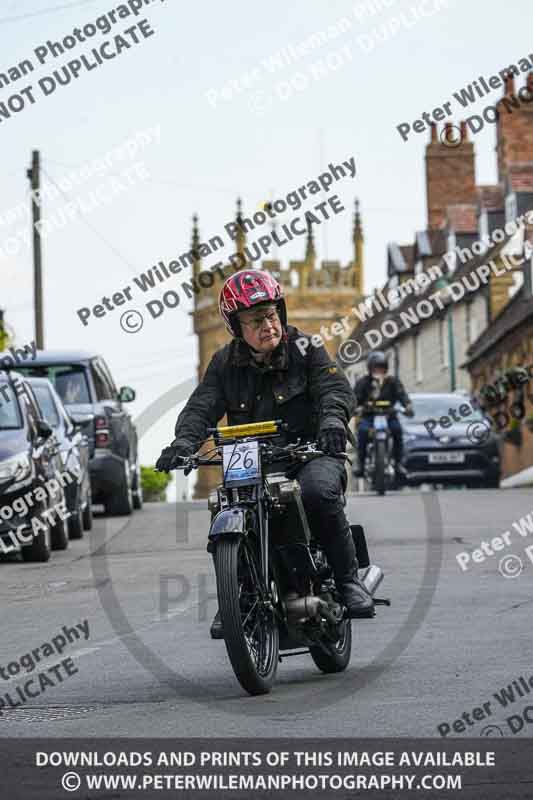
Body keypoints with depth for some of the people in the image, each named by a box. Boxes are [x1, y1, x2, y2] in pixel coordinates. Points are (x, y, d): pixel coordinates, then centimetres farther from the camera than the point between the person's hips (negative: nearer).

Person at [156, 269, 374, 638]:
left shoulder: (304, 348, 2)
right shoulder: (225, 364, 8)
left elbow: (337, 388, -10)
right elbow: (201, 407, -4)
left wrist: (332, 418, -34)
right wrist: (185, 440, -26)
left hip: (310, 454, -2)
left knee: (318, 491, -35)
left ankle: (349, 580, -22)